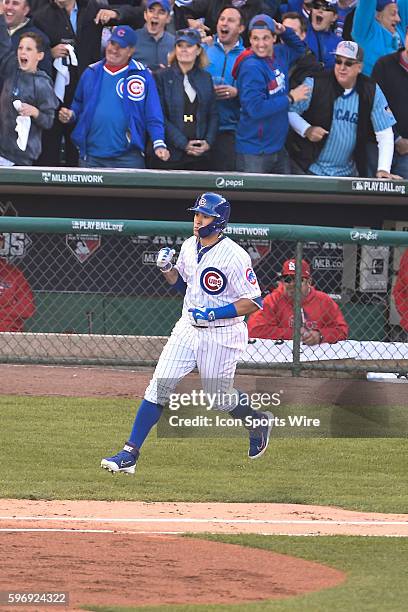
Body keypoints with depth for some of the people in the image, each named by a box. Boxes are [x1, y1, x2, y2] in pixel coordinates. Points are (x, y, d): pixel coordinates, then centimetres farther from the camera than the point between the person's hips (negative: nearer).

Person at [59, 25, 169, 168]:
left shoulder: (142, 75, 2)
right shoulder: (91, 73, 12)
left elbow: (153, 116, -1)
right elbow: (79, 105, 22)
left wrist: (159, 144, -13)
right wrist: (70, 115, 1)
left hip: (127, 157, -3)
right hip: (91, 155, 3)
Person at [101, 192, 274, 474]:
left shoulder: (234, 256, -18)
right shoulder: (189, 247, 4)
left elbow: (254, 301, -17)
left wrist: (215, 313, -24)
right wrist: (167, 269, -1)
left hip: (221, 336, -6)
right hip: (188, 328, 6)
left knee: (220, 397, 6)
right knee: (159, 387, -5)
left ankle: (259, 422, 39)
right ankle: (130, 454, -6)